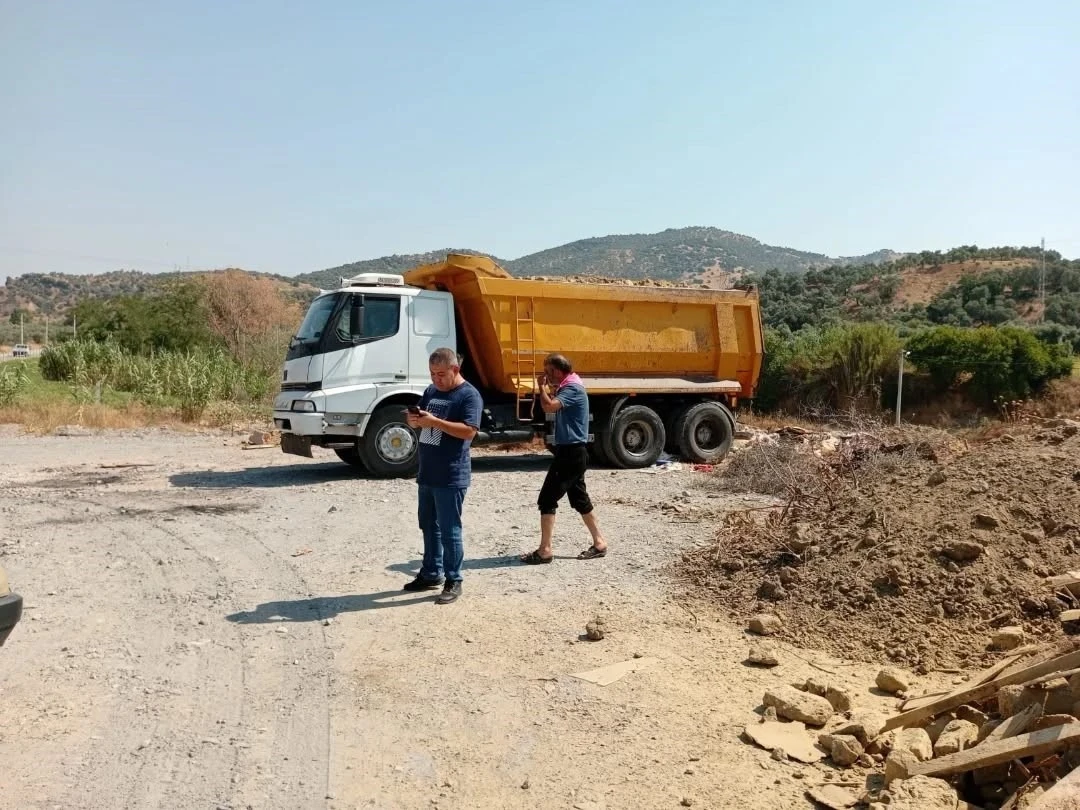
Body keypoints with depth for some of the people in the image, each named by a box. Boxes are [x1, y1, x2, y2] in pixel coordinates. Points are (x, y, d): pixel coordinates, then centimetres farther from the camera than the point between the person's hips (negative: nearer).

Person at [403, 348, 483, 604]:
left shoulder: (469, 395, -11)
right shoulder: (431, 391, 12)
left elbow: (469, 431, -22)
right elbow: (420, 421, 19)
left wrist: (434, 421, -26)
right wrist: (413, 420, -5)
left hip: (451, 477, -8)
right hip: (427, 473, 8)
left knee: (449, 530, -2)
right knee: (428, 525, 16)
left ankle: (453, 581, 8)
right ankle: (431, 573, 29)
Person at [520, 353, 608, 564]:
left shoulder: (573, 388, -18)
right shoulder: (568, 387, 14)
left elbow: (549, 406, -31)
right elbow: (555, 407, 21)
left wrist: (542, 387, -16)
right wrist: (548, 389, 8)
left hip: (572, 452, -11)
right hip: (572, 451, 11)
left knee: (547, 499, -8)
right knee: (579, 498, 17)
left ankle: (545, 550, -5)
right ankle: (599, 543, 24)